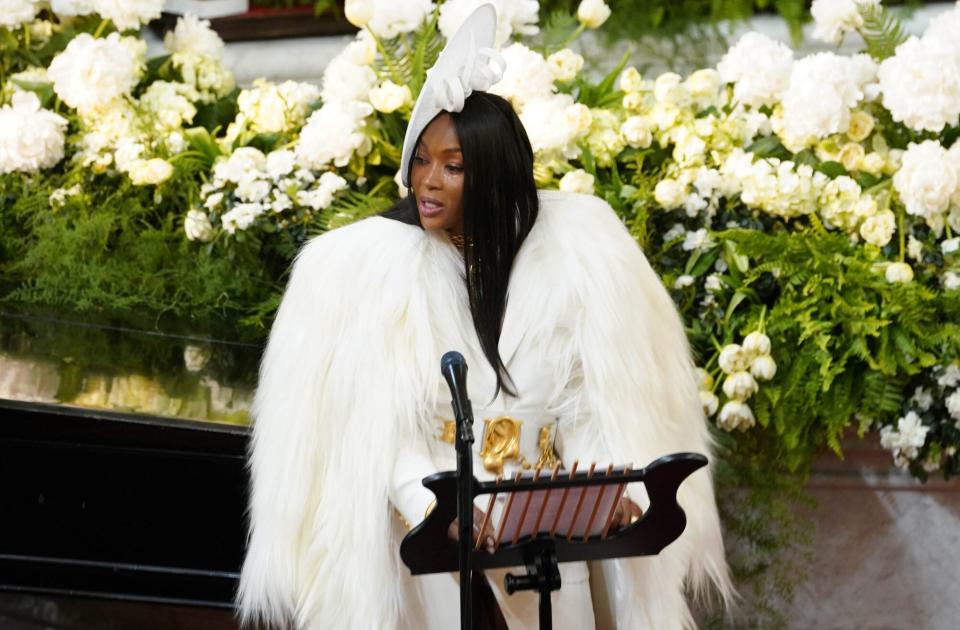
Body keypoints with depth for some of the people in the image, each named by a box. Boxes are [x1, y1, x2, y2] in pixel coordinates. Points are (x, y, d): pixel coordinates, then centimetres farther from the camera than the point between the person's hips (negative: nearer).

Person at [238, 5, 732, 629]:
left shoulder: (571, 245, -1)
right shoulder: (369, 263, -4)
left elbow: (598, 388, -1)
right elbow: (365, 414, -9)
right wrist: (427, 504, -24)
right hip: (434, 526, -1)